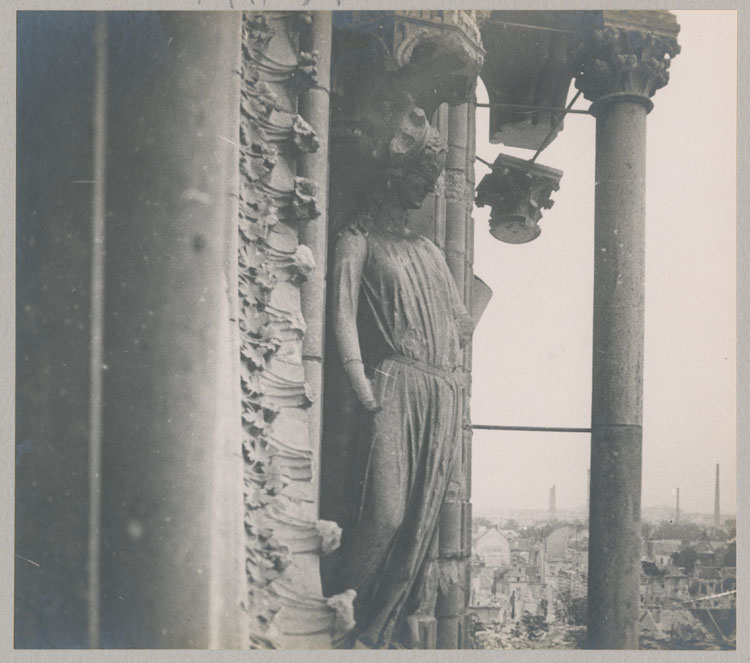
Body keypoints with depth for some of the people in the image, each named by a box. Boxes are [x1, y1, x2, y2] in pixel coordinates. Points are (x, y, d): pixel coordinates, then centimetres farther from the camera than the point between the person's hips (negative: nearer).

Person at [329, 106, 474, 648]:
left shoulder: (430, 250, 26)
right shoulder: (358, 240, 8)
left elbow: (462, 319, 28)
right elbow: (344, 314, -5)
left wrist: (454, 368, 12)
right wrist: (363, 388, -16)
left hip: (444, 392, 6)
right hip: (394, 385, -6)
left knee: (423, 517, 0)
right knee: (386, 512, -16)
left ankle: (386, 622, 10)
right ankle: (349, 619, 2)